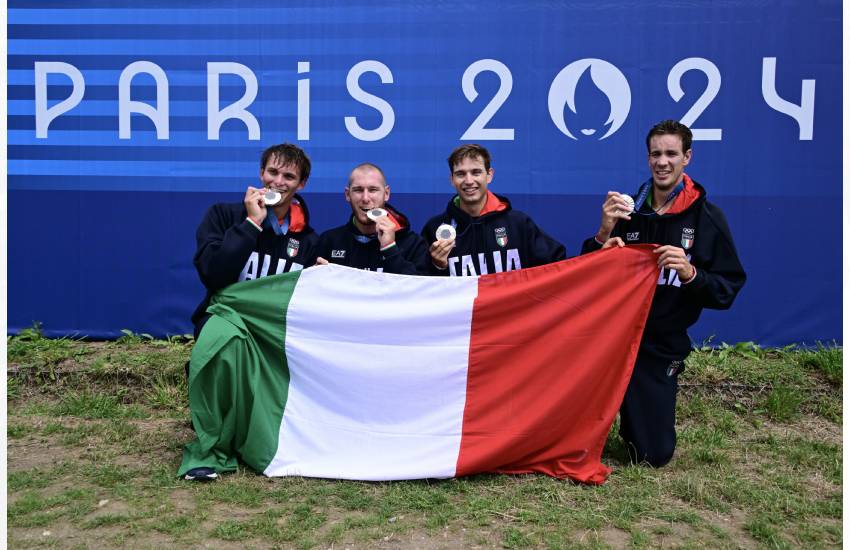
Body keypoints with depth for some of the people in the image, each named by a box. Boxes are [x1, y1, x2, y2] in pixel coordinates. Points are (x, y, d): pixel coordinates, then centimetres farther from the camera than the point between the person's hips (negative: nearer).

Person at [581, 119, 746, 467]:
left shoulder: (707, 218, -5)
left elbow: (727, 290, -6)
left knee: (653, 455, 5)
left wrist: (690, 274, -25)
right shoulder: (627, 209, -1)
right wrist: (603, 234, -19)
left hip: (661, 348, -1)